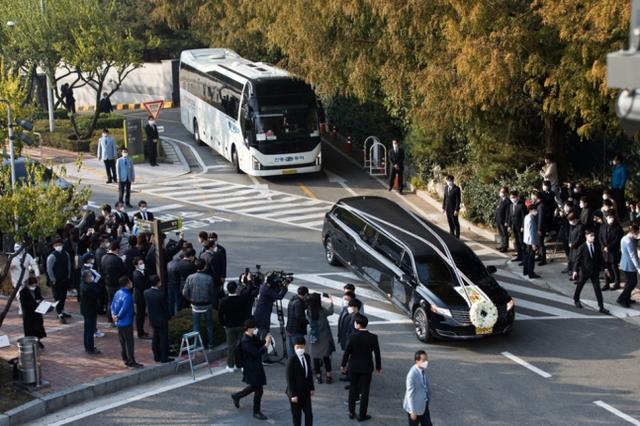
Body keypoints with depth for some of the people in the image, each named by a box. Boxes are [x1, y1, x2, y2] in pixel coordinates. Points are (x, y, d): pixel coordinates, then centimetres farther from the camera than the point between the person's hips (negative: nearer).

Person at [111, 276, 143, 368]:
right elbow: (124, 309, -24)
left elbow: (113, 304, 8)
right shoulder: (127, 296, -22)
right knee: (129, 343, -3)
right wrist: (118, 317, -9)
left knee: (122, 342, 16)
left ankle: (126, 360, 24)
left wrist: (113, 314, -1)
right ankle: (131, 362, 0)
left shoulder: (118, 293, 5)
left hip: (119, 323, 9)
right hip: (126, 323, -9)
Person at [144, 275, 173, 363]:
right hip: (162, 319, -6)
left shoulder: (146, 292, -8)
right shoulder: (161, 294, -24)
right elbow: (165, 307, -14)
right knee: (163, 338, 4)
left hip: (152, 319, 6)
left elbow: (147, 304, 1)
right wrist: (168, 316, 1)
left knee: (155, 338, 17)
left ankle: (156, 357, 24)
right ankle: (164, 358, 10)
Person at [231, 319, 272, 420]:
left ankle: (236, 396, 43)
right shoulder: (245, 341, -26)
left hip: (256, 366, 10)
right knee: (259, 390, 0)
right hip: (251, 369, -10)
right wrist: (266, 344, -30)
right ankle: (256, 412, 16)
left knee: (254, 386, 24)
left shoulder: (253, 337, 2)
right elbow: (256, 353, -31)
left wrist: (265, 340, -10)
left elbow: (259, 343, 11)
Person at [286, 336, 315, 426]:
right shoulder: (291, 360, -19)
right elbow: (289, 379, -18)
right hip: (296, 392, -6)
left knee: (309, 414, 5)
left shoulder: (307, 357, 2)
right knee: (296, 416, 7)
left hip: (306, 391, 6)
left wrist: (311, 388, 8)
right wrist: (293, 395, -18)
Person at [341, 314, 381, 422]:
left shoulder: (353, 336, -14)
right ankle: (362, 415, 12)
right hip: (366, 367, -1)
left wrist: (343, 365, 6)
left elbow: (347, 352, -8)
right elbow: (377, 353, -7)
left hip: (354, 367, 1)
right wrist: (378, 367, 7)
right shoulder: (373, 337, -12)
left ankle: (351, 412, 22)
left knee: (353, 389, 16)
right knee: (364, 391, 8)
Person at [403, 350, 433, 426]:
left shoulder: (423, 370, -3)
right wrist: (412, 411, -20)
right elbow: (410, 394, -24)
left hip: (424, 405, 7)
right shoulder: (412, 374, -28)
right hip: (415, 406, -7)